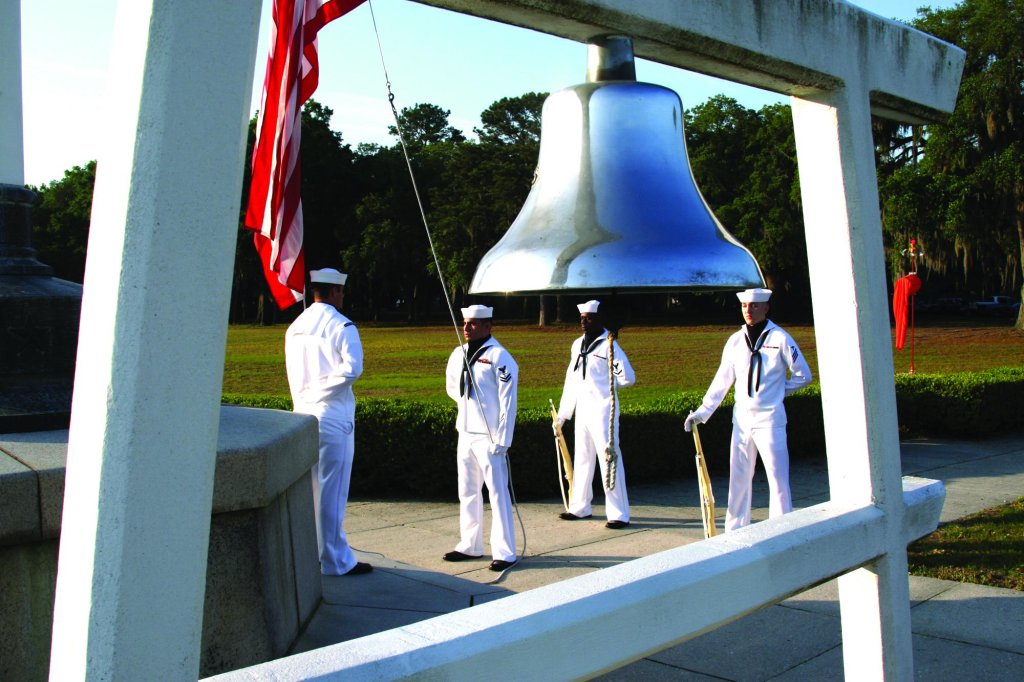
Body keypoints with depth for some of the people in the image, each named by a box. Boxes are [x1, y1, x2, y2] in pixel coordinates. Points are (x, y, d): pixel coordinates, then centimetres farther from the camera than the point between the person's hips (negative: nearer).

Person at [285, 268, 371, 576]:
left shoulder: (295, 327, 10)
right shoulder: (342, 326, -10)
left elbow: (292, 373, 13)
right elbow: (353, 367, -22)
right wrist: (325, 385, -9)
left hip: (302, 414, 7)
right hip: (333, 416, -6)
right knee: (331, 490, -1)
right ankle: (336, 561, 6)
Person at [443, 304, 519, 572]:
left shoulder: (499, 357, -13)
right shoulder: (458, 354, 9)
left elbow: (507, 401, -15)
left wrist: (501, 441, -18)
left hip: (489, 437, -8)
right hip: (465, 434, 8)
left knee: (497, 493, -4)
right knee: (467, 492, 15)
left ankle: (505, 552, 2)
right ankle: (470, 546, 27)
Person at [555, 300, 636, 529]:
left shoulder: (608, 345, -11)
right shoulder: (577, 345, 12)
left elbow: (628, 377, -15)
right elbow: (571, 381, 16)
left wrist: (607, 386, 1)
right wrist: (562, 414, 16)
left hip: (603, 411, -8)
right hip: (582, 411, 8)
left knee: (609, 460, -7)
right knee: (582, 459, 15)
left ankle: (618, 514, -2)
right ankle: (580, 507, 28)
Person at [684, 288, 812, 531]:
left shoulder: (780, 338, -5)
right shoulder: (735, 341, 6)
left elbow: (803, 375, 3)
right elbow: (722, 381, 9)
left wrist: (777, 390, 2)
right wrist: (702, 412, 6)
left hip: (770, 419, -4)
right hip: (742, 419, 4)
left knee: (778, 478, -3)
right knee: (739, 479, 10)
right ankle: (735, 532, 19)